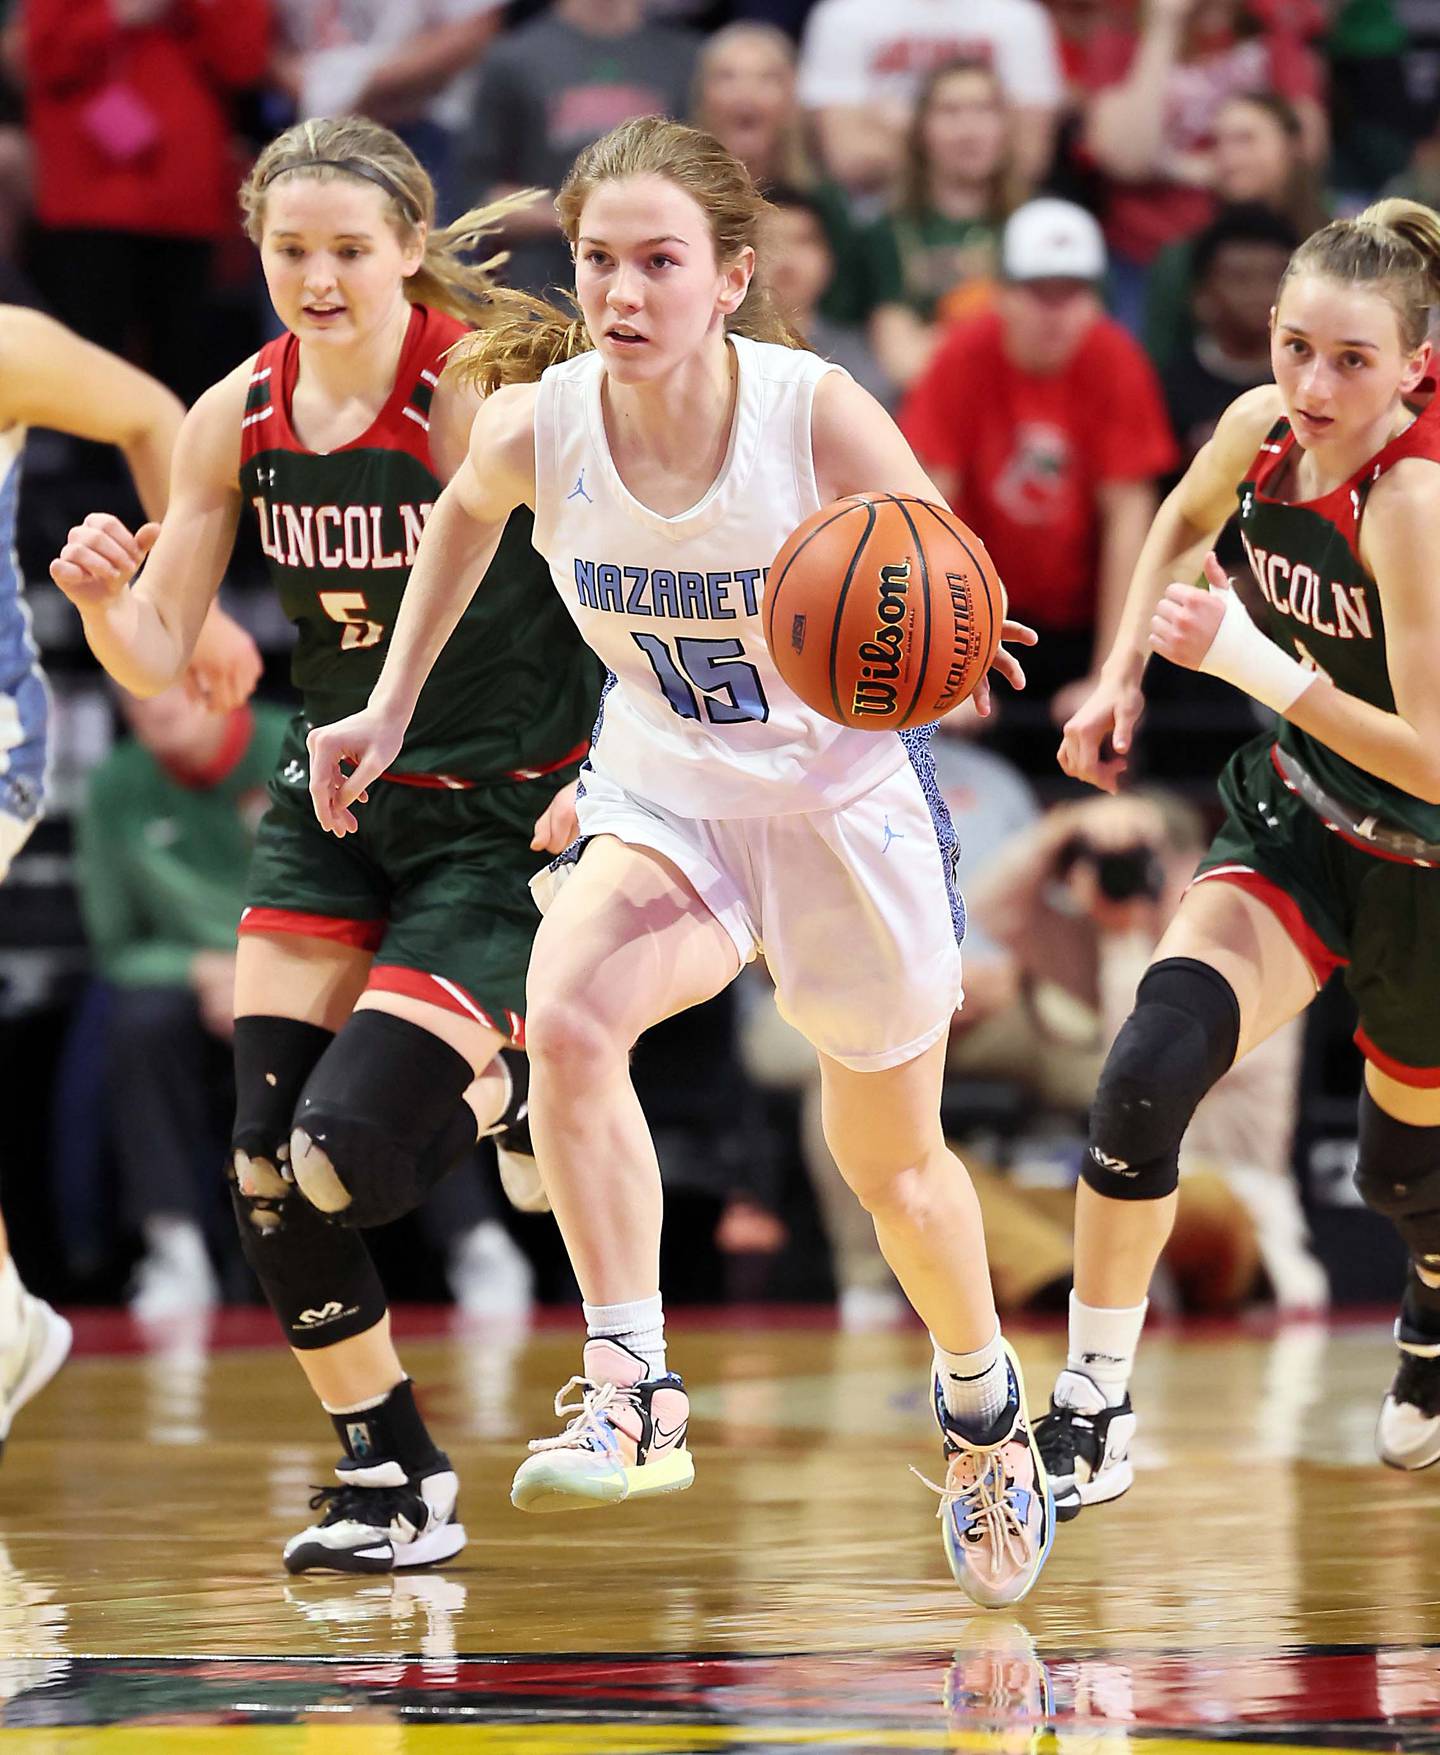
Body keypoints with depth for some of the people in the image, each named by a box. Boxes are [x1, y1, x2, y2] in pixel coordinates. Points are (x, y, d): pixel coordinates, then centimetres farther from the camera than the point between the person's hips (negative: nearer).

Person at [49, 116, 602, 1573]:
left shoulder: (484, 396, -18)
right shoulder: (236, 421, -1)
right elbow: (157, 658, 1)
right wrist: (102, 594, -19)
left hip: (497, 823, -6)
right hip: (333, 806, 6)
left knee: (346, 1147, -17)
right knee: (264, 1168, -3)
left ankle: (514, 1090, 16)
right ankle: (390, 1473, 15)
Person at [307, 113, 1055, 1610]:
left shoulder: (820, 419, -27)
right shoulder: (535, 427, -19)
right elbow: (464, 519, 7)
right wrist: (392, 704, 8)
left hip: (846, 801, -1)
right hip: (661, 799, 2)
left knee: (891, 1161, 15)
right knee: (565, 1009, -31)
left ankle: (983, 1405, 45)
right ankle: (629, 1394, -28)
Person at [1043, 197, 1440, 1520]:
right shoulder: (1261, 431, -11)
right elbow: (1184, 523, 16)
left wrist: (1253, 662, -36)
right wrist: (1122, 676, 6)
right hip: (1296, 821, 4)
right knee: (1149, 1071, -21)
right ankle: (1093, 1412, -11)